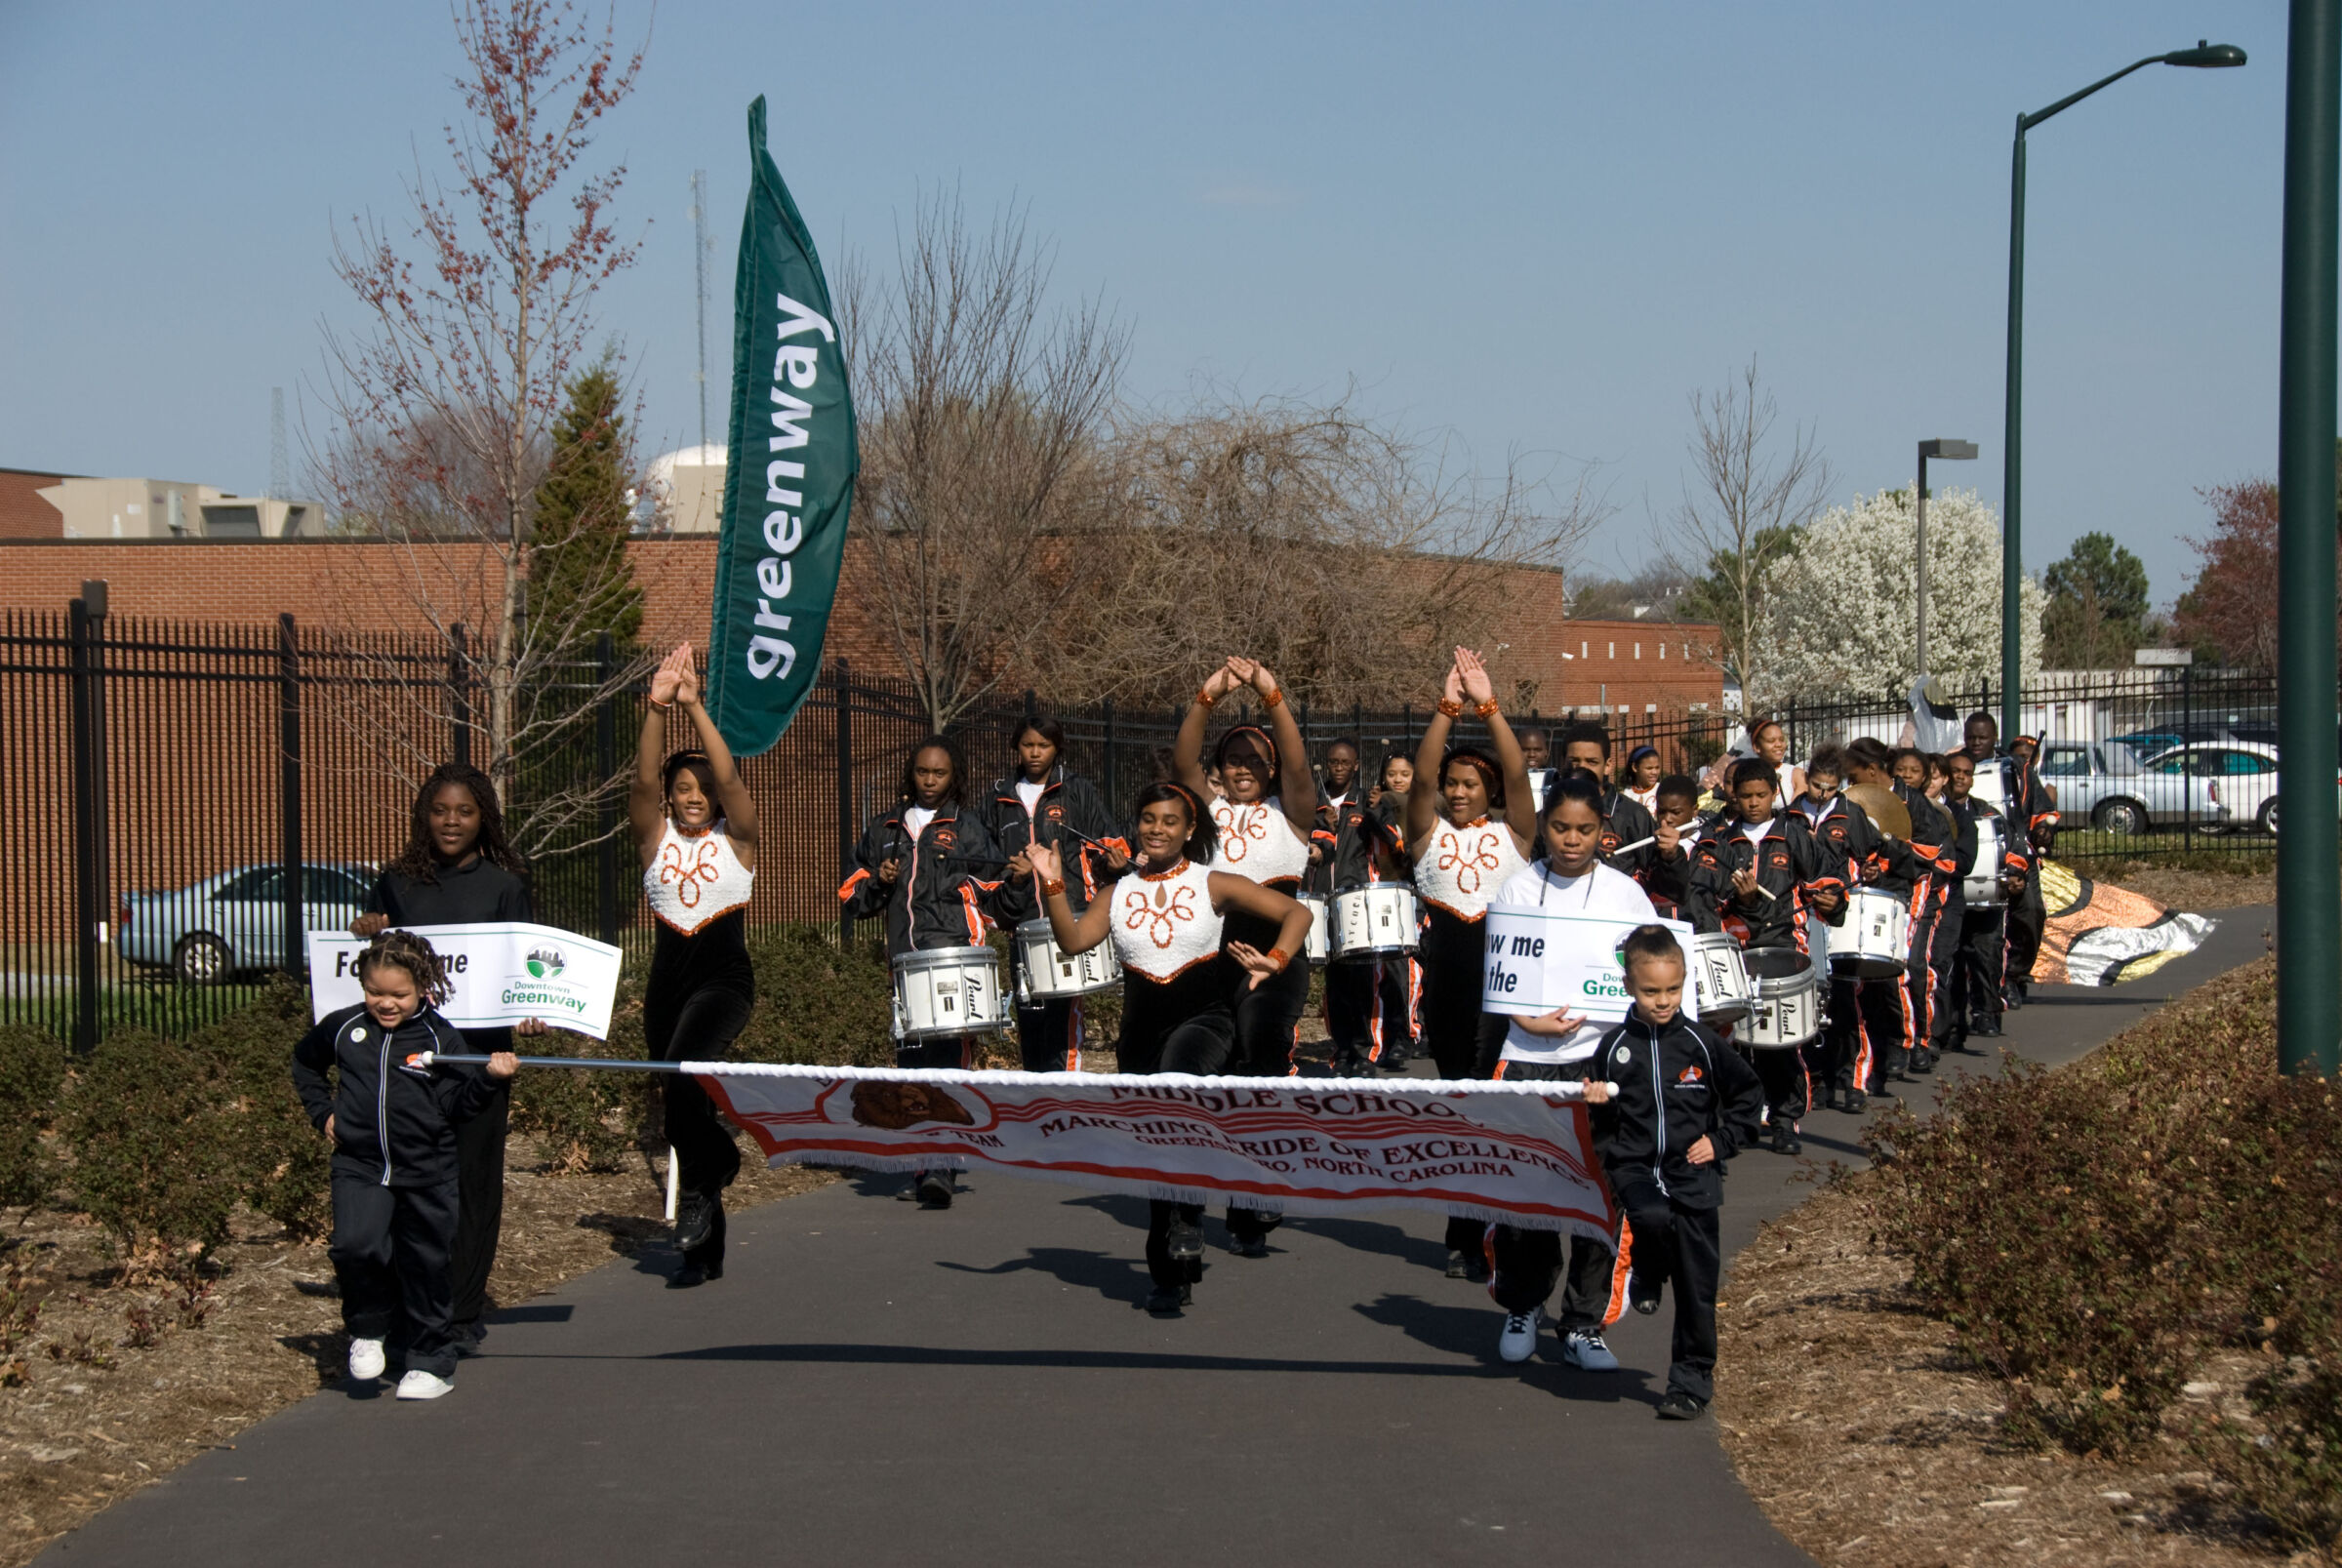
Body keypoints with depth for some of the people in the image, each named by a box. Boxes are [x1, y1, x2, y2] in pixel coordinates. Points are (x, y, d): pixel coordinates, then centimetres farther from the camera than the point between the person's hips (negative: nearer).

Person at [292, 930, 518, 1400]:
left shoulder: (441, 1039, -4)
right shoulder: (342, 1028, 2)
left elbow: (456, 1106, -6)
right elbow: (305, 1064, 23)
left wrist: (491, 1078, -21)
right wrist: (322, 1113, 13)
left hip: (425, 1173, -1)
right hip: (359, 1167, 1)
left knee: (425, 1265, 6)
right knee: (355, 1246, -20)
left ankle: (432, 1362, 22)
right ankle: (367, 1330, 6)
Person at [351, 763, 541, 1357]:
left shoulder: (504, 886, 5)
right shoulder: (398, 883, 10)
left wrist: (525, 1016, -16)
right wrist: (365, 930, -5)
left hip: (480, 1052, -1)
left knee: (473, 1180, 2)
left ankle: (463, 1319, 8)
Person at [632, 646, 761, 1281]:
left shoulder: (735, 841, 2)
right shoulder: (656, 840, 7)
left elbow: (730, 779, -14)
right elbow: (645, 781, -9)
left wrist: (695, 707, -21)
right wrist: (656, 710, -22)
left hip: (724, 976, -4)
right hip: (667, 980, 4)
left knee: (682, 1074, -30)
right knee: (681, 1090, 7)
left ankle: (702, 1183, -8)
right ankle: (704, 1252, 17)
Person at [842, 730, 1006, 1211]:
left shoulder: (967, 828, 9)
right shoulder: (884, 829, 19)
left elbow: (994, 891, 6)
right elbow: (853, 896, 21)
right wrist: (878, 882, 2)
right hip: (905, 960, 4)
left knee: (948, 1059, -15)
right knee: (911, 1062, 4)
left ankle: (942, 1170, -22)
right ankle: (921, 1165, 13)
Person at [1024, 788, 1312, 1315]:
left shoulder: (1214, 886, 1)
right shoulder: (1118, 895, 10)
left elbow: (1296, 913, -3)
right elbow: (1073, 939, -5)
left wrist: (1275, 962, -19)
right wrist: (1052, 885, -14)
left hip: (1204, 1020, -4)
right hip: (1143, 1030, 4)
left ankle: (1186, 1228, -33)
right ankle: (1169, 1277, 19)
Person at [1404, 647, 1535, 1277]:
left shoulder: (1512, 832, 5)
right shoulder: (1428, 832, 8)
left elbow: (1518, 775, -9)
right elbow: (1422, 775, -7)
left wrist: (1488, 705, -15)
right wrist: (1446, 707, -15)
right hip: (1446, 971, 2)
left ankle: (1467, 1238, -7)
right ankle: (1473, 1232, 22)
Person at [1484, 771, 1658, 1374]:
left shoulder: (1624, 892, 4)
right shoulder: (1519, 889, 5)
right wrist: (1532, 1021, -15)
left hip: (1602, 1056, 0)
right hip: (1529, 1058, 0)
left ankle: (1584, 1325, 8)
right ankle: (1522, 1307, 22)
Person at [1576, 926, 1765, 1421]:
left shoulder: (1701, 1045, 1)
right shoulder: (1614, 1047, 2)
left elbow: (1749, 1095, 12)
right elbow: (1598, 1120, 10)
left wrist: (1722, 1141, 2)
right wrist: (1595, 1103, -12)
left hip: (1692, 1172, 1)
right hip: (1635, 1166, 0)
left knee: (1697, 1283, 0)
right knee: (1654, 1217, -34)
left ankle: (1692, 1379, 14)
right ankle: (1646, 1276, 0)